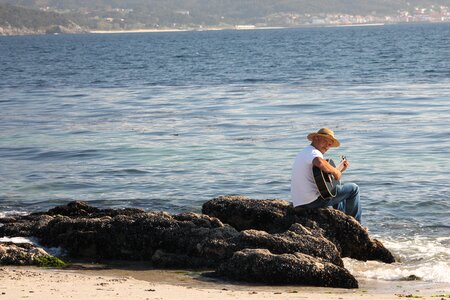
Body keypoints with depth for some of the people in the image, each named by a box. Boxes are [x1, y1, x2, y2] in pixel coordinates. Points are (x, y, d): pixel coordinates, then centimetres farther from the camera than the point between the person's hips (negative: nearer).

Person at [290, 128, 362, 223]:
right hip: (314, 201, -11)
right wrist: (335, 171, -22)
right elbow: (320, 163, -39)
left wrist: (340, 169, 25)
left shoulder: (303, 153, 21)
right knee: (353, 188, 1)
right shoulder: (313, 152, -12)